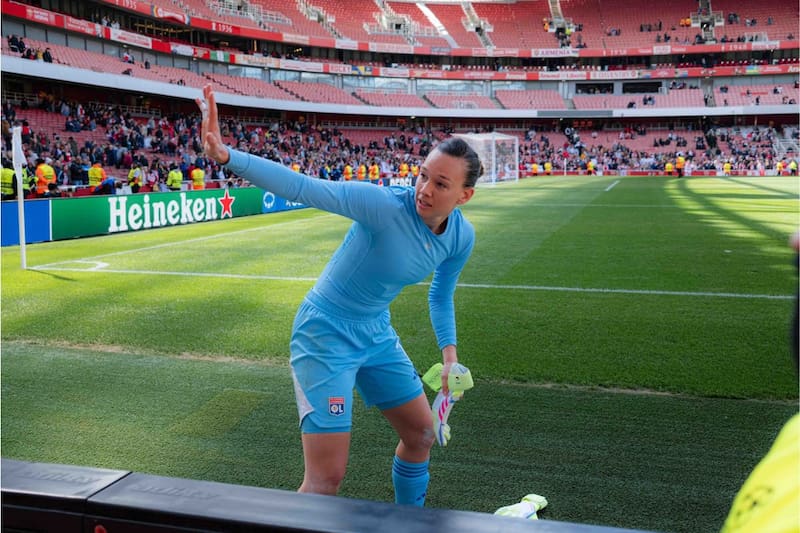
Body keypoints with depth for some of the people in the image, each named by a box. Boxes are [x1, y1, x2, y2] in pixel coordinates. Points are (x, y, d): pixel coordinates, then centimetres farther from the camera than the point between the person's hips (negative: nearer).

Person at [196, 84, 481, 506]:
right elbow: (303, 188, -39)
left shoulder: (462, 237, -6)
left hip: (377, 334, 7)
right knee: (326, 479, -11)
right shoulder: (384, 204, -28)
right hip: (325, 334, -7)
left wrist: (449, 354, 6)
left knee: (421, 435, 19)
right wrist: (226, 156, -51)